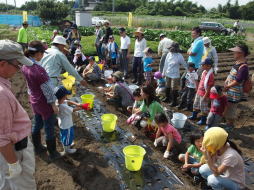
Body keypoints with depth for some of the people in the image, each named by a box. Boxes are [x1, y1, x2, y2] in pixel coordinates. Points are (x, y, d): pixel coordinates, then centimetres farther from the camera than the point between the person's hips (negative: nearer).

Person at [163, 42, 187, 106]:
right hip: (168, 74, 6)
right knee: (167, 87, 20)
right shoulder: (169, 54, 1)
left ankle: (174, 102, 13)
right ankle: (168, 98, 41)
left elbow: (184, 65, -6)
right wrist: (163, 73, 14)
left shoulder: (179, 56, -15)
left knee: (174, 89, 0)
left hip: (175, 75, -6)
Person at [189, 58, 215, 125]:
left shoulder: (210, 75, -25)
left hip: (204, 94, -9)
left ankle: (203, 120, 22)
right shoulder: (204, 72, 2)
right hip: (199, 92, 9)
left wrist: (205, 96, -19)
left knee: (203, 107, 6)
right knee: (196, 104, 22)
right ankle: (194, 116, 42)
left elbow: (209, 87, -22)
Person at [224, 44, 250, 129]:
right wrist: (226, 83, 4)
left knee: (230, 110, 6)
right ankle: (228, 123, 41)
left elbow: (237, 81, -25)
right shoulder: (238, 62, 5)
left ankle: (230, 126, 25)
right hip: (229, 91, 9)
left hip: (234, 93, -9)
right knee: (227, 109, 23)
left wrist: (227, 86, -14)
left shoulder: (243, 67, -24)